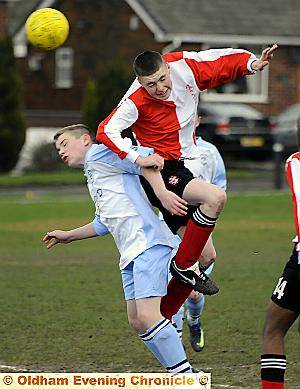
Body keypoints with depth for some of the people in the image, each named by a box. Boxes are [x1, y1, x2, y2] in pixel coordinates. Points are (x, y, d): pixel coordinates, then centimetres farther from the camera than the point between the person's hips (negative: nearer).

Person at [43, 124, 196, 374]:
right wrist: (67, 236, 47)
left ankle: (186, 377, -19)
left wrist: (162, 193, -27)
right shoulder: (92, 177, 30)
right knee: (137, 322, 6)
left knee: (147, 316, -19)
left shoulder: (98, 153, 1)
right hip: (131, 253, 10)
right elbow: (104, 223, 40)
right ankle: (178, 374, 9)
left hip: (147, 243, -10)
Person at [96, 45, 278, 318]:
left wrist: (252, 64, -11)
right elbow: (106, 131, -32)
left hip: (186, 167, 7)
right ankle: (184, 265, -17)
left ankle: (165, 316, 15)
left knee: (205, 255, 5)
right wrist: (137, 159, -42)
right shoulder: (135, 102, -22)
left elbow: (224, 60, 6)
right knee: (215, 197, -33)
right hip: (161, 171, -7)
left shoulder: (184, 66, -7)